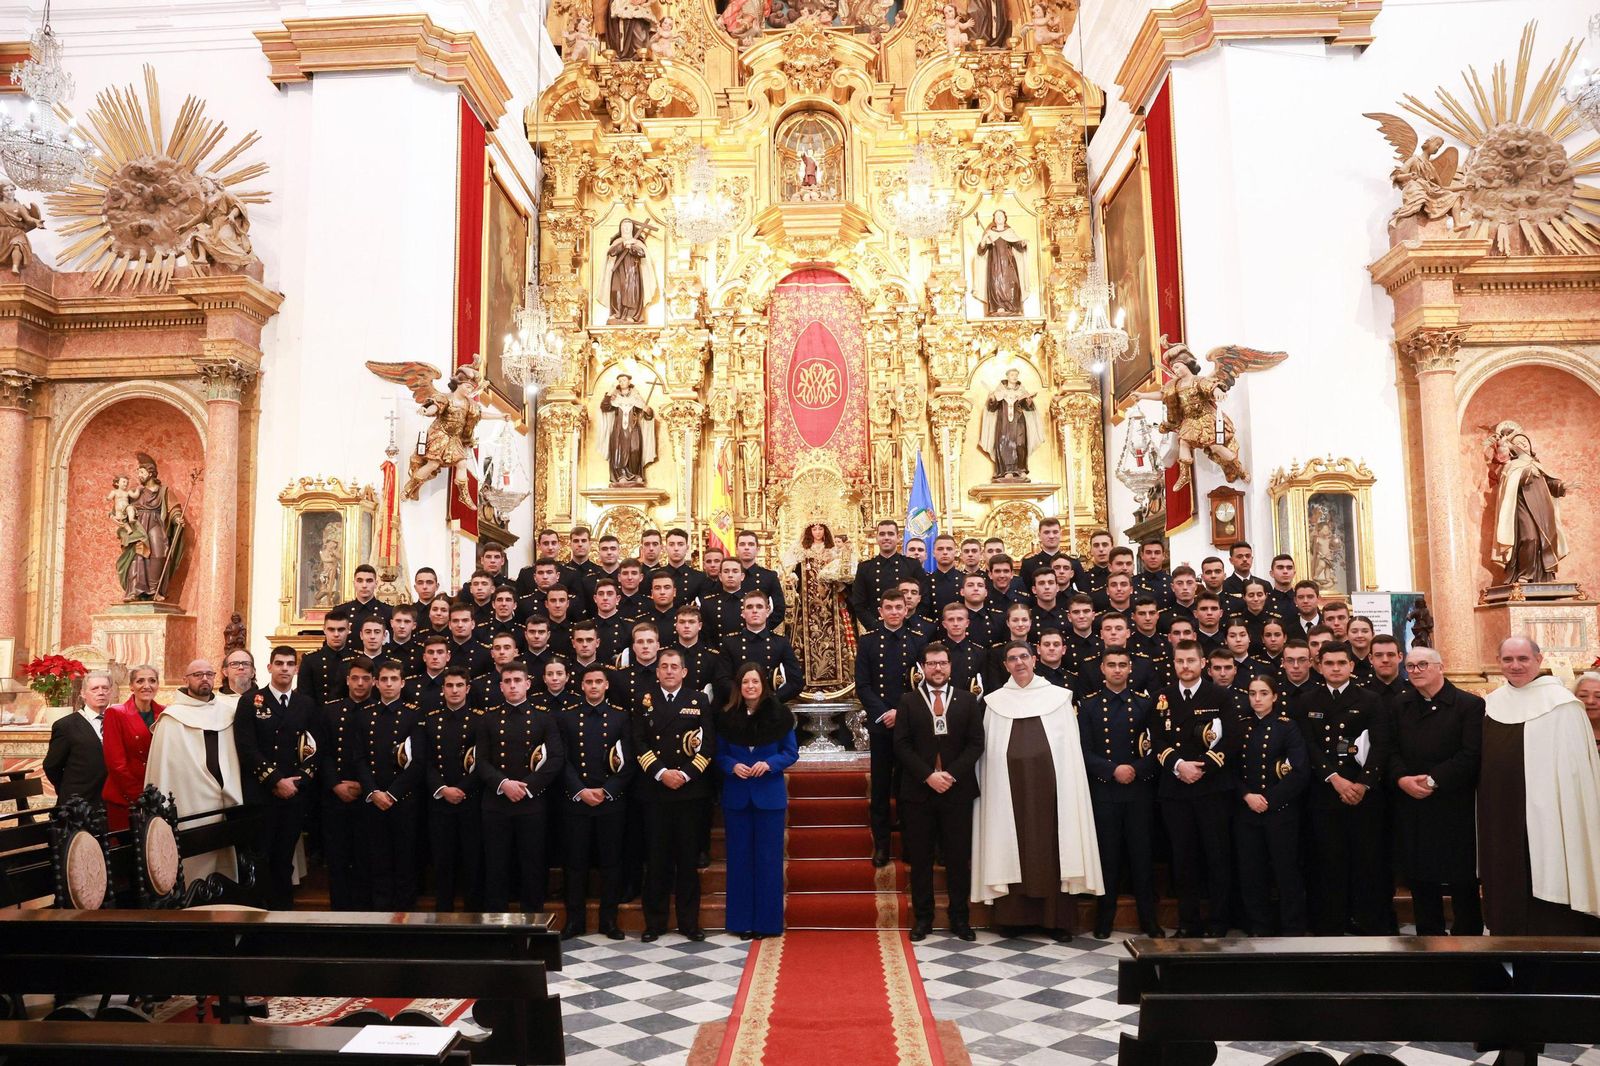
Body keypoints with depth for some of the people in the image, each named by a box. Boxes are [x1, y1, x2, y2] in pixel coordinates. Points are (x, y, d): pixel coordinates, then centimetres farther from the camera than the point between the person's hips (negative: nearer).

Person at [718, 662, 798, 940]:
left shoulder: (779, 714, -5)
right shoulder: (726, 717, -1)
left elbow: (791, 752, 0)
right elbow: (719, 755, 6)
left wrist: (769, 764, -17)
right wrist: (732, 766, -15)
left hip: (770, 795, -1)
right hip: (736, 795, 1)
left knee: (768, 857, 3)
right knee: (739, 857, 7)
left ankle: (768, 921, 14)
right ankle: (741, 921, 16)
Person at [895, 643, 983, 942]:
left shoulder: (967, 701, 6)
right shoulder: (908, 701, 5)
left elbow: (976, 744, 1)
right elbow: (902, 745, -1)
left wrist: (951, 774, -11)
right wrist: (928, 776, -12)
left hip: (957, 791, 0)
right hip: (918, 791, 0)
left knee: (959, 857, 5)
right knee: (920, 858, 5)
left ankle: (960, 918, 16)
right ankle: (922, 918, 15)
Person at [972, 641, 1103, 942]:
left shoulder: (1058, 697, 5)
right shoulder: (995, 702, 8)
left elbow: (1070, 748, 4)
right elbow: (988, 751, 7)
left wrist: (1068, 789, -3)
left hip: (1048, 784, 0)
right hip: (1011, 786, 1)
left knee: (1052, 847, 2)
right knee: (1013, 848, 3)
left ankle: (1057, 919, 9)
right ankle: (1013, 915, 12)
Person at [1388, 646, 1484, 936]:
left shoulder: (1470, 705, -4)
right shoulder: (1399, 705, 11)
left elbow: (1471, 755, -12)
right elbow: (1390, 750, 6)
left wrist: (1433, 780, -18)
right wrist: (1402, 779, -12)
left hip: (1455, 806, -4)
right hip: (1411, 808, 4)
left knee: (1462, 883, 3)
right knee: (1421, 881, 10)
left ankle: (1467, 935, 16)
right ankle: (1428, 936, 20)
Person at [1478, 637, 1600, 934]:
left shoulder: (1560, 703, -7)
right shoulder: (1491, 704, 9)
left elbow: (1574, 768, -10)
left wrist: (1572, 819, -13)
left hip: (1543, 816, -5)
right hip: (1499, 815, 5)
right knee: (1506, 890, 13)